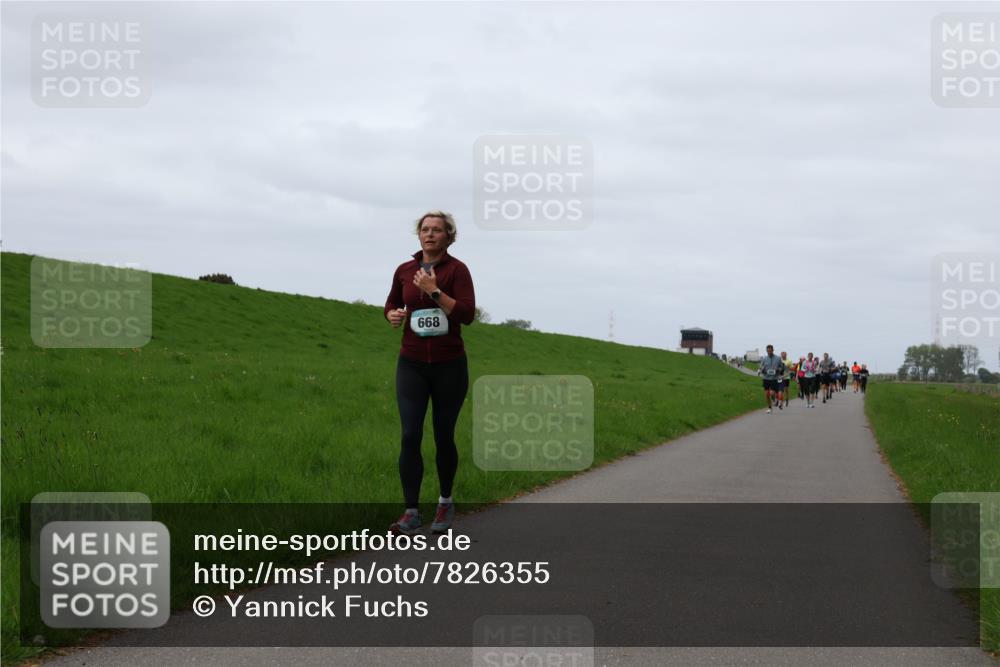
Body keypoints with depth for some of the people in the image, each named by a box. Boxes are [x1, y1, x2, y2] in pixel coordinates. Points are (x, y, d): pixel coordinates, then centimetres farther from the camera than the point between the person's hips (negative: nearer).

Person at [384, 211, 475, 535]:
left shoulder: (456, 269, -7)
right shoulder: (404, 271, 4)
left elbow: (467, 314, -17)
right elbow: (391, 305, 19)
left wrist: (434, 291, -23)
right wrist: (393, 316, -3)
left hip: (449, 365, -2)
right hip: (412, 364, 2)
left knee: (444, 436, 8)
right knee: (410, 436, -10)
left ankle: (445, 503, 28)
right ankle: (411, 513, -8)